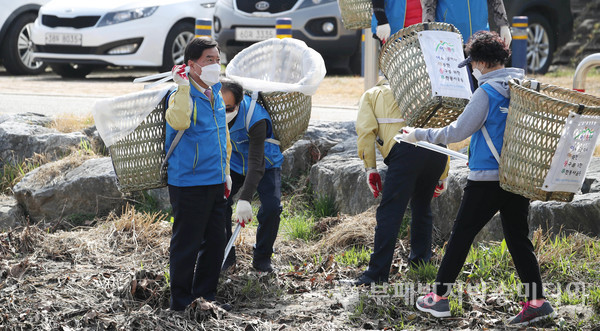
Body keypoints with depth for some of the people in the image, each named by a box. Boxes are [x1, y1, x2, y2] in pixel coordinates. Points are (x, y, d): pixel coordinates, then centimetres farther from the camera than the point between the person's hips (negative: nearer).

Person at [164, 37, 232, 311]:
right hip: (189, 183, -8)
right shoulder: (182, 96, -13)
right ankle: (181, 303, 7)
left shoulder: (215, 95, 13)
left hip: (215, 183, 8)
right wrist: (183, 86, -35)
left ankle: (205, 295, 26)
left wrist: (225, 172, 23)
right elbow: (178, 121, -36)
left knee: (215, 242, 14)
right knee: (186, 245, -2)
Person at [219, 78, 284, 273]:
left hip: (265, 164, -4)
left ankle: (262, 258, -1)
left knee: (272, 207, -21)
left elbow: (256, 163, -41)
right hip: (233, 164, 4)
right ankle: (226, 255, 3)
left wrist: (245, 200, -48)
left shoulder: (255, 119, -37)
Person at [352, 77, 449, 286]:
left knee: (390, 213, -6)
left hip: (406, 150, -5)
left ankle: (378, 272, -10)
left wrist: (370, 169, 7)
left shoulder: (371, 95, 26)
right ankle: (420, 260, 33)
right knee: (422, 207, 24)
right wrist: (443, 176, 33)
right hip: (437, 150, 5)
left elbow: (366, 130, 7)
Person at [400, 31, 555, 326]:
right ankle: (536, 301, 4)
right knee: (518, 237, 10)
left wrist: (419, 134, 0)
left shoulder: (487, 92, -14)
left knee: (461, 234, 5)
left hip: (487, 177, -6)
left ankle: (439, 297, 11)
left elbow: (457, 131, -11)